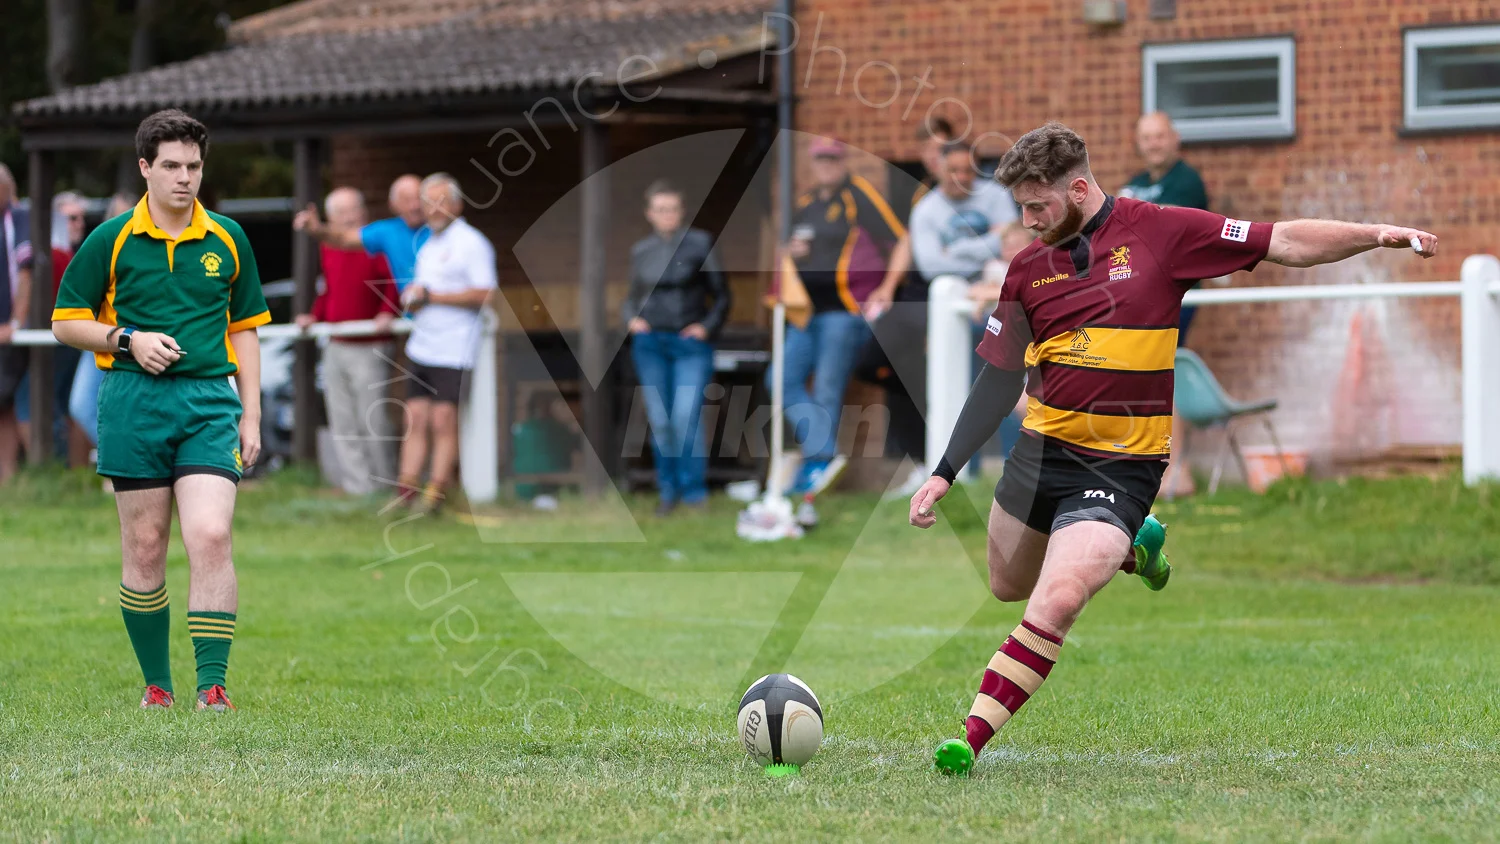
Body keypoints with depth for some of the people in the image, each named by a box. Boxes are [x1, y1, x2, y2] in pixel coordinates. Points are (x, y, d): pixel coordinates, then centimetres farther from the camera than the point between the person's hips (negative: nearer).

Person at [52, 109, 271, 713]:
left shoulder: (227, 240, 9)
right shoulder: (110, 240, 3)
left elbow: (244, 328, 15)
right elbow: (66, 322, 7)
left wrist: (251, 414, 8)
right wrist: (130, 340, -9)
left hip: (210, 402, 1)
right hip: (133, 402, 0)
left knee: (211, 538, -15)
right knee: (144, 550, 3)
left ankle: (212, 684, -15)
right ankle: (156, 682, 16)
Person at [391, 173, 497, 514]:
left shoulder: (471, 243, -6)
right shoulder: (427, 247, 21)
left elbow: (483, 294, -15)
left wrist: (430, 296, -14)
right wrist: (412, 300, 5)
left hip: (453, 349, -8)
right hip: (421, 345, 8)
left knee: (443, 420, -8)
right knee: (415, 418, 3)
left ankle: (436, 494, -6)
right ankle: (405, 492, 1)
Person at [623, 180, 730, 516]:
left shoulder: (700, 244, 0)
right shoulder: (641, 251, 9)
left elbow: (721, 295, 6)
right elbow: (633, 297, 21)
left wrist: (708, 326, -7)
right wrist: (631, 319, 2)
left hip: (690, 344, -3)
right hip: (651, 343, 3)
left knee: (685, 418, -14)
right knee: (660, 421, 2)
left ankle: (694, 492, -4)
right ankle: (668, 491, 13)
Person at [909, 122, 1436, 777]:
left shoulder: (1160, 232, -8)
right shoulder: (1029, 268, 4)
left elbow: (1285, 243, -6)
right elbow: (1000, 379, 10)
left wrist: (1376, 235, -19)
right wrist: (943, 473, 6)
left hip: (1120, 469, -5)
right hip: (1041, 450, 6)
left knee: (1055, 605, -21)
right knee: (1008, 587, 22)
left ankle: (972, 738, -15)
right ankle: (1132, 548, 43)